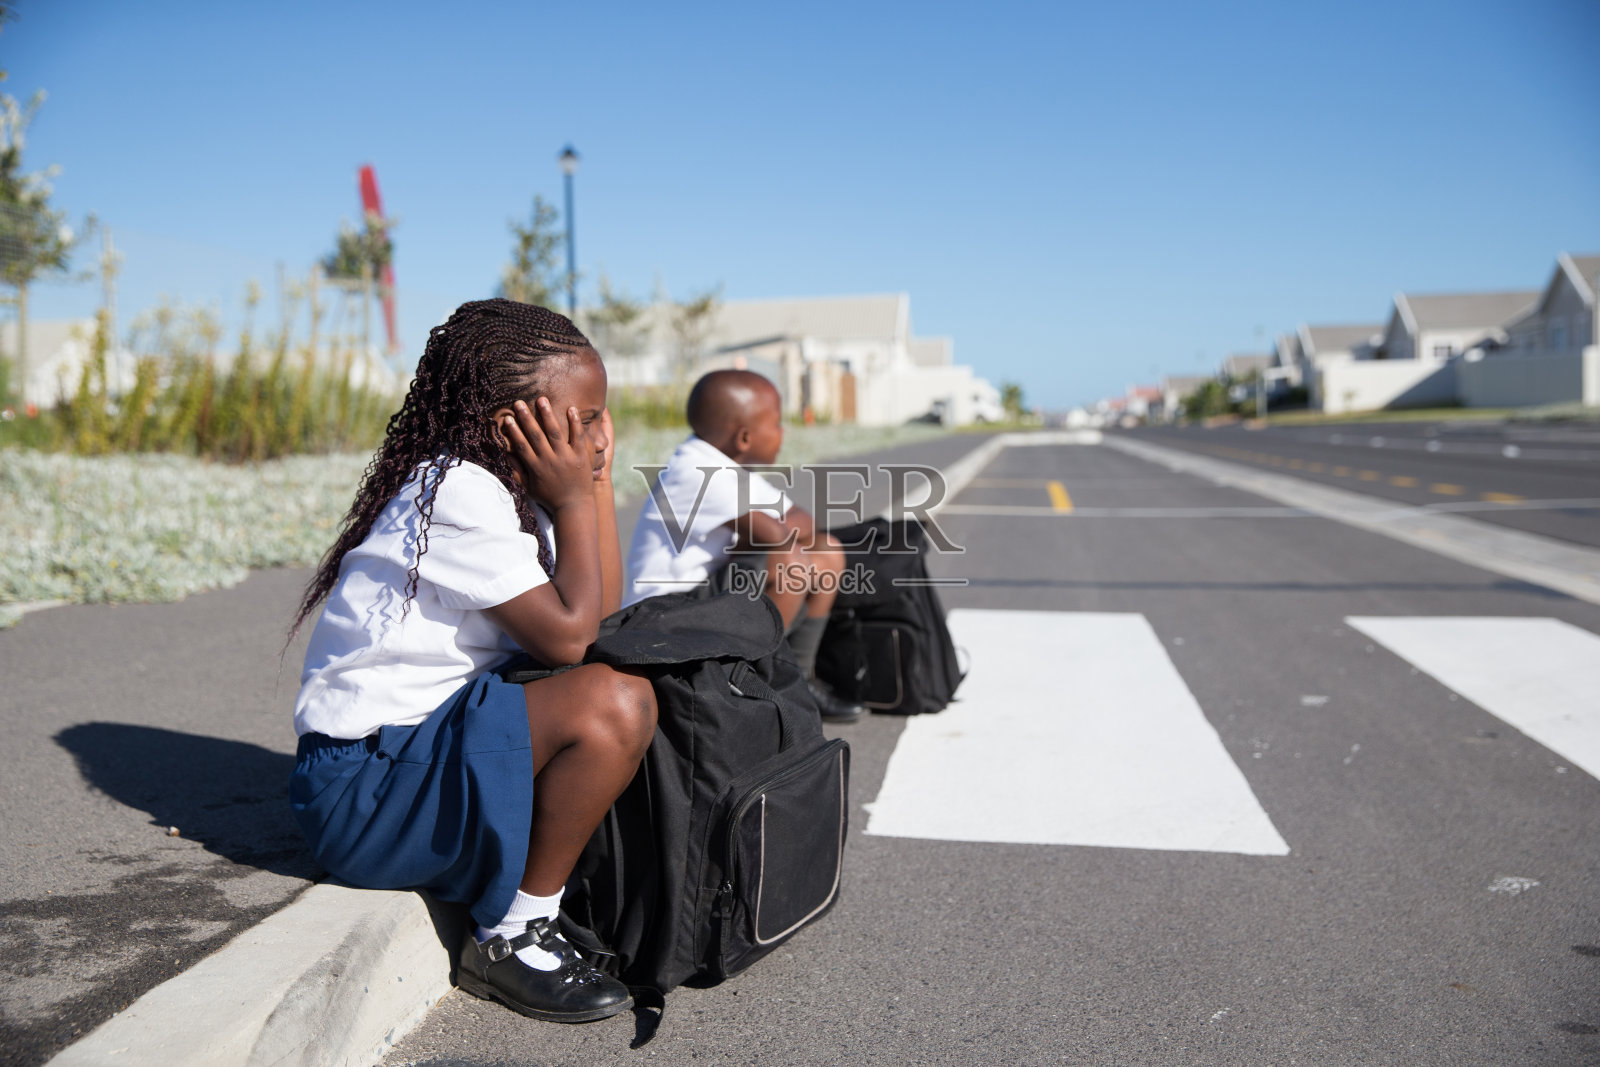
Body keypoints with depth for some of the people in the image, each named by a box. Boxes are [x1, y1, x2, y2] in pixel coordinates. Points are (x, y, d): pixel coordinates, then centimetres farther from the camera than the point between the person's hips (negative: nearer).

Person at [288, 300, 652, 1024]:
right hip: (364, 784, -9)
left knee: (623, 687, 7)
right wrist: (574, 501, -12)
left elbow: (603, 618, 5)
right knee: (613, 704, -26)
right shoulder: (457, 491, -18)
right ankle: (512, 938, -10)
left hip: (431, 747, 10)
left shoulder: (508, 493, 10)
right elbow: (567, 636, -22)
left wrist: (599, 480, 5)